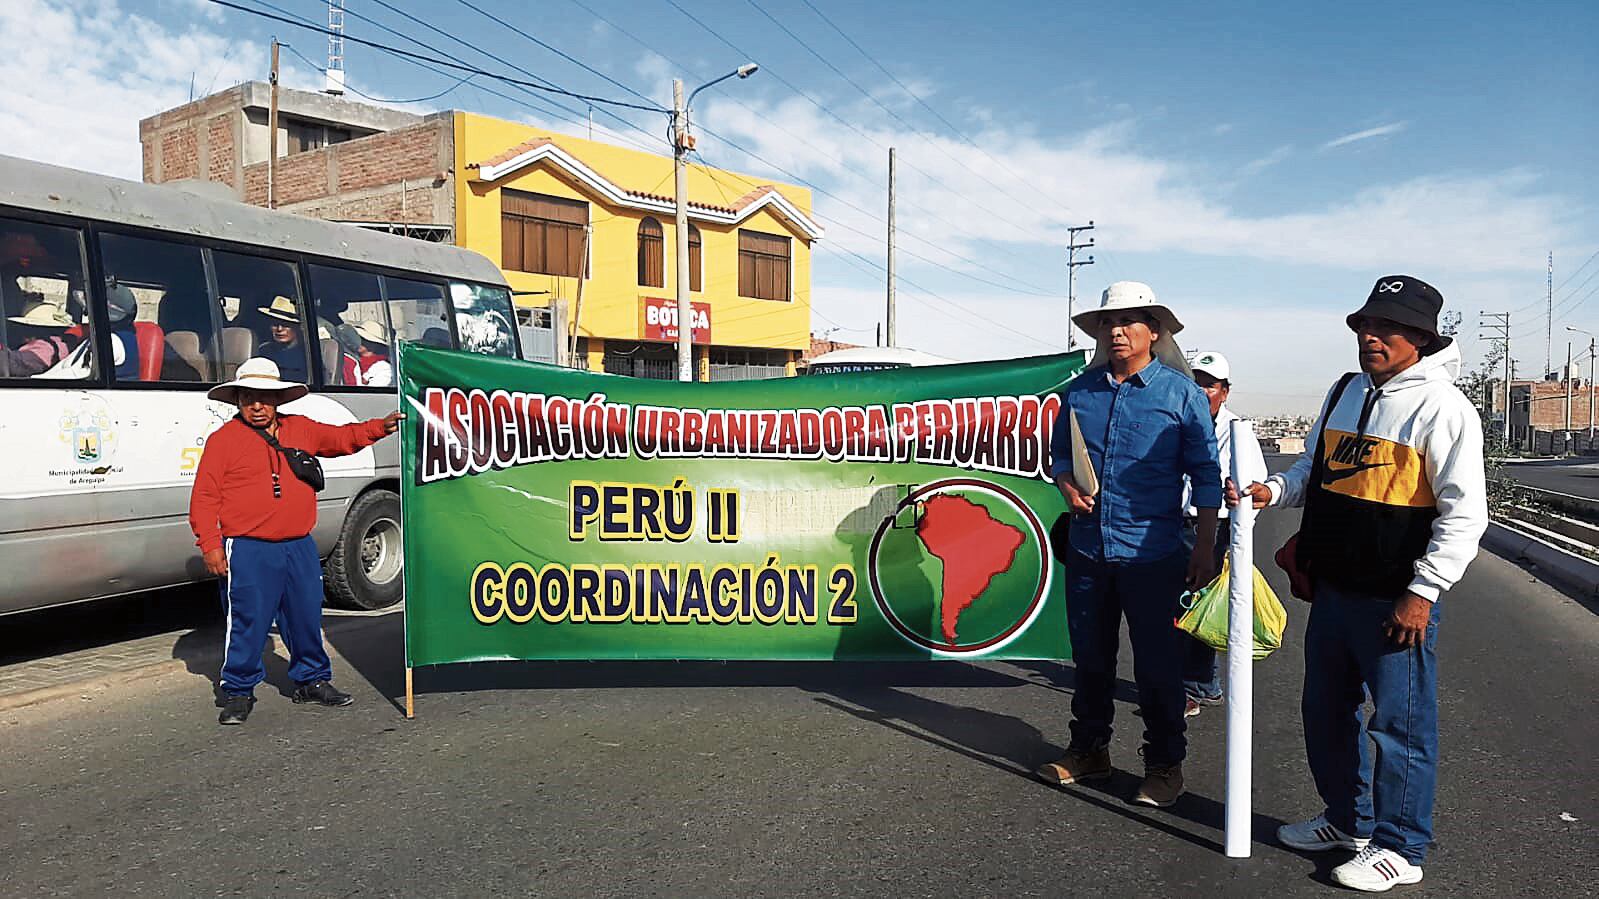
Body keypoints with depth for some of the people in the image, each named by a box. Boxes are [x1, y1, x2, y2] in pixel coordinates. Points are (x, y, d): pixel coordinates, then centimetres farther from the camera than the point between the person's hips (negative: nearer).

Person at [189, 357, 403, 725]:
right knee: (247, 623, -2)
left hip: (299, 547, 5)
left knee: (307, 618, 13)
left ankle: (312, 680, 29)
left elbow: (342, 438, 20)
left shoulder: (301, 429, 12)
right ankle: (238, 692, 14)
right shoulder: (223, 439, -1)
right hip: (247, 552, -5)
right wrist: (210, 545, -8)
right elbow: (205, 497, -2)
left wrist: (380, 427, 4)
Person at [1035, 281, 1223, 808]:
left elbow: (1205, 474, -2)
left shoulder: (1181, 393, -4)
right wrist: (1068, 486, -5)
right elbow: (1060, 453, 17)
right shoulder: (1079, 391, 6)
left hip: (1152, 554, -4)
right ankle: (1088, 750, 31)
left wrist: (1205, 548, -6)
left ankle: (1164, 765, 22)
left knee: (1157, 665, 5)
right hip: (1087, 549, 4)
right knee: (1090, 656, 15)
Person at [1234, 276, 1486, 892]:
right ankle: (1347, 821, 36)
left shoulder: (1442, 406, -11)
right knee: (1326, 713, 17)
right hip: (1332, 590, 8)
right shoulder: (1345, 393, 11)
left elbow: (1464, 512, -14)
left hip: (1396, 602, -7)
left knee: (1400, 724, 4)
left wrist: (1422, 593, -16)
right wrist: (1273, 491, 1)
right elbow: (1313, 470, 21)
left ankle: (1399, 847, 20)